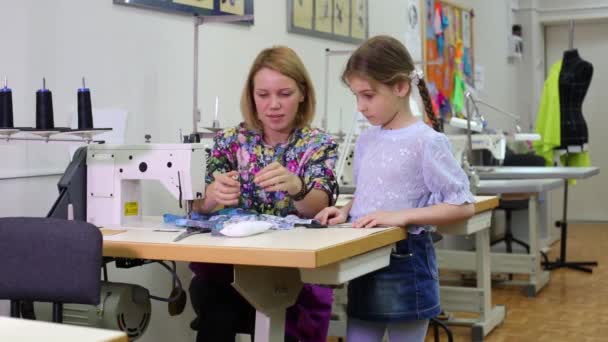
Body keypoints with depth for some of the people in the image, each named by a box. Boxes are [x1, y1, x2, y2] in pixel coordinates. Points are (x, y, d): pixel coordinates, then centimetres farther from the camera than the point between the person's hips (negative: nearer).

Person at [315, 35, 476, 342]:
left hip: (406, 265, -6)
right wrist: (346, 211, -1)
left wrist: (402, 216, -23)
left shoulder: (426, 142, -14)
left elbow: (463, 206, -16)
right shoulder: (366, 140, 7)